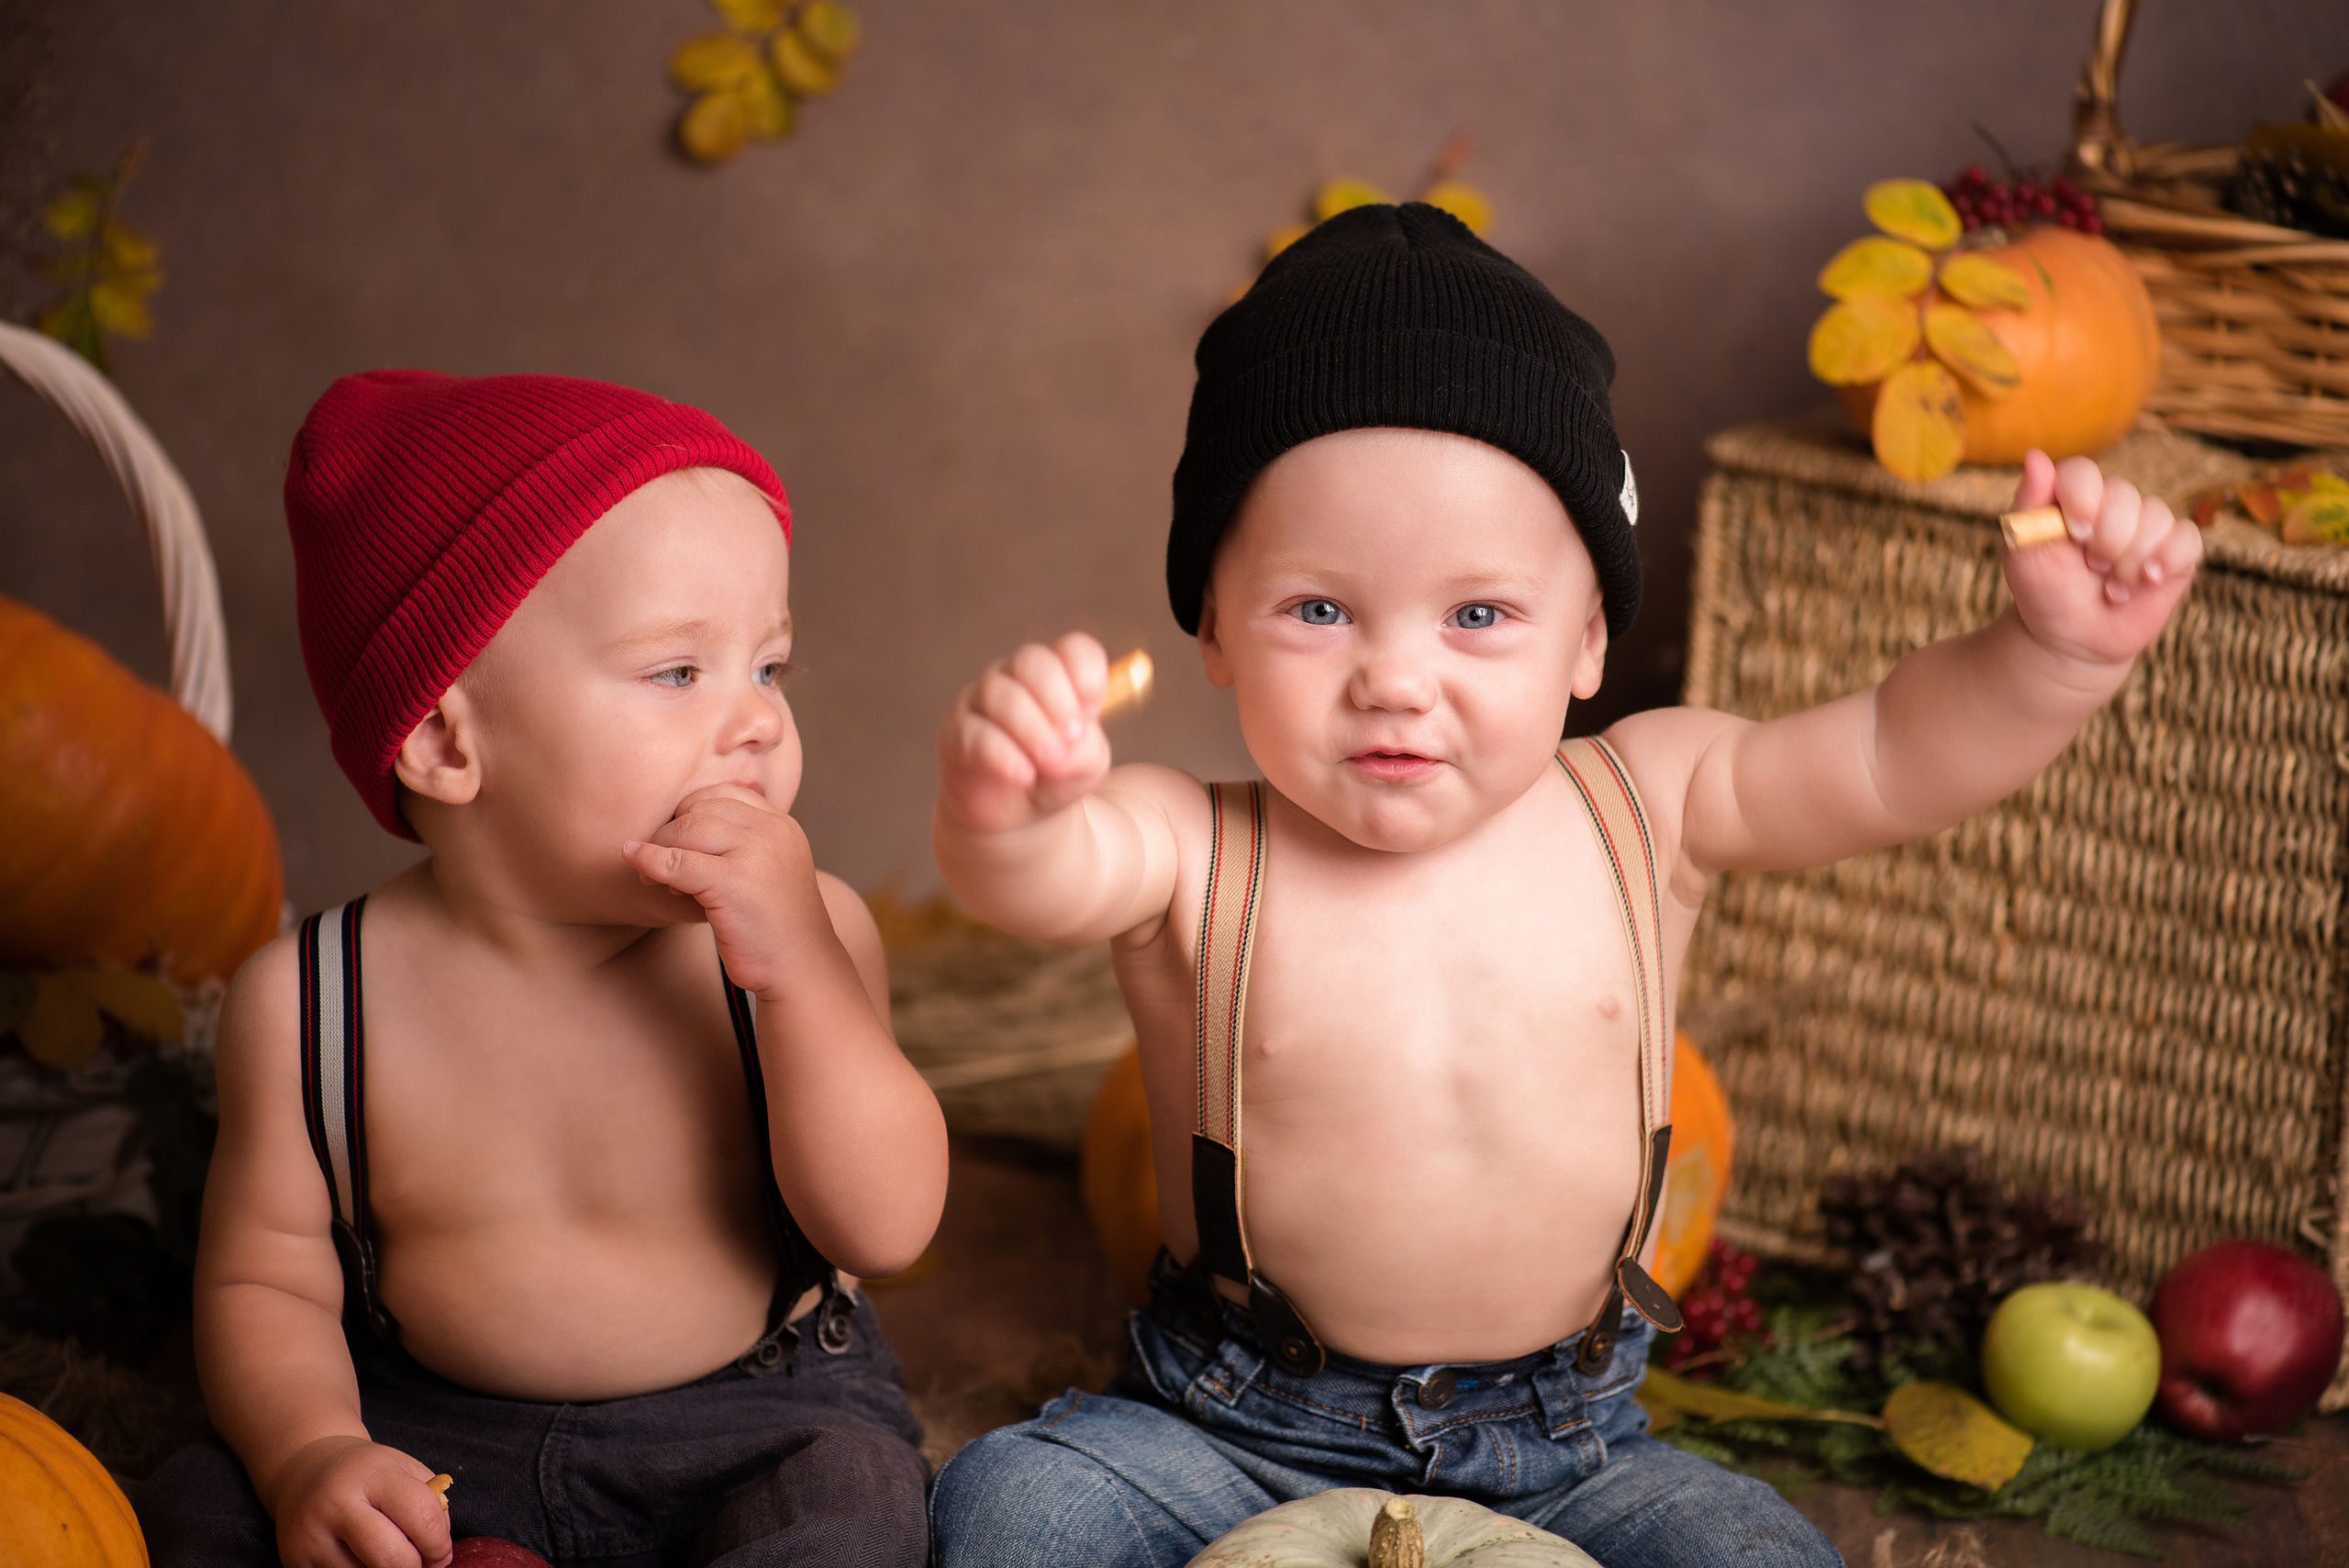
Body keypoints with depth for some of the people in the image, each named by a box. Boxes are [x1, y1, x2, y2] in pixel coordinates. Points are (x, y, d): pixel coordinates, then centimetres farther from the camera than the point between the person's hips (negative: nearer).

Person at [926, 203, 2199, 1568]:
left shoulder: (1643, 811, -6)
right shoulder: (1192, 857, -15)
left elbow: (1893, 759, -9)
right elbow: (1044, 877, -35)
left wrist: (2057, 651, -28)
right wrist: (1005, 809, -59)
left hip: (1559, 1445, 1)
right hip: (1235, 1437, -1)